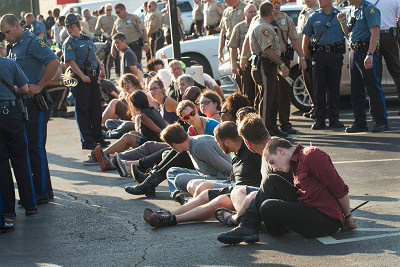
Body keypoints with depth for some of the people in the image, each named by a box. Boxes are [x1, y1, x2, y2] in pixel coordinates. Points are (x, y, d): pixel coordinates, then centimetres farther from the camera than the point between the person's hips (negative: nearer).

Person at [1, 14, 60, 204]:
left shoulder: (32, 42, -12)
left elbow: (54, 62, -24)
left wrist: (39, 87, -19)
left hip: (35, 103, -9)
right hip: (20, 102, 9)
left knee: (35, 149, -5)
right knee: (24, 149, 12)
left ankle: (43, 193, 4)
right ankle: (32, 190, 20)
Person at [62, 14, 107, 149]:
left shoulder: (87, 39, 14)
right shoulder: (69, 43, -7)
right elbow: (71, 62, -16)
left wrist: (101, 66, 10)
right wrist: (83, 76, -22)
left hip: (93, 76, 7)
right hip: (81, 78, -7)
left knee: (96, 107, 11)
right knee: (83, 109, -2)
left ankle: (97, 137, 23)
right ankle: (87, 141, 3)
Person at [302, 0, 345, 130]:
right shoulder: (314, 17, 8)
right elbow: (306, 39, 11)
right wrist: (306, 58, 7)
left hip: (336, 55, 0)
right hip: (319, 55, 1)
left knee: (334, 88, 4)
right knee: (319, 89, 1)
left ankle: (334, 119, 12)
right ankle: (319, 120, 6)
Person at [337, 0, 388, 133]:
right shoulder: (355, 11, 18)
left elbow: (375, 33, -19)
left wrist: (370, 54, -27)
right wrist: (342, 22, 8)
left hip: (365, 51, -9)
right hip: (354, 51, 9)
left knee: (373, 87, -6)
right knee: (356, 89, 9)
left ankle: (381, 121, -1)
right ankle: (360, 123, 14)